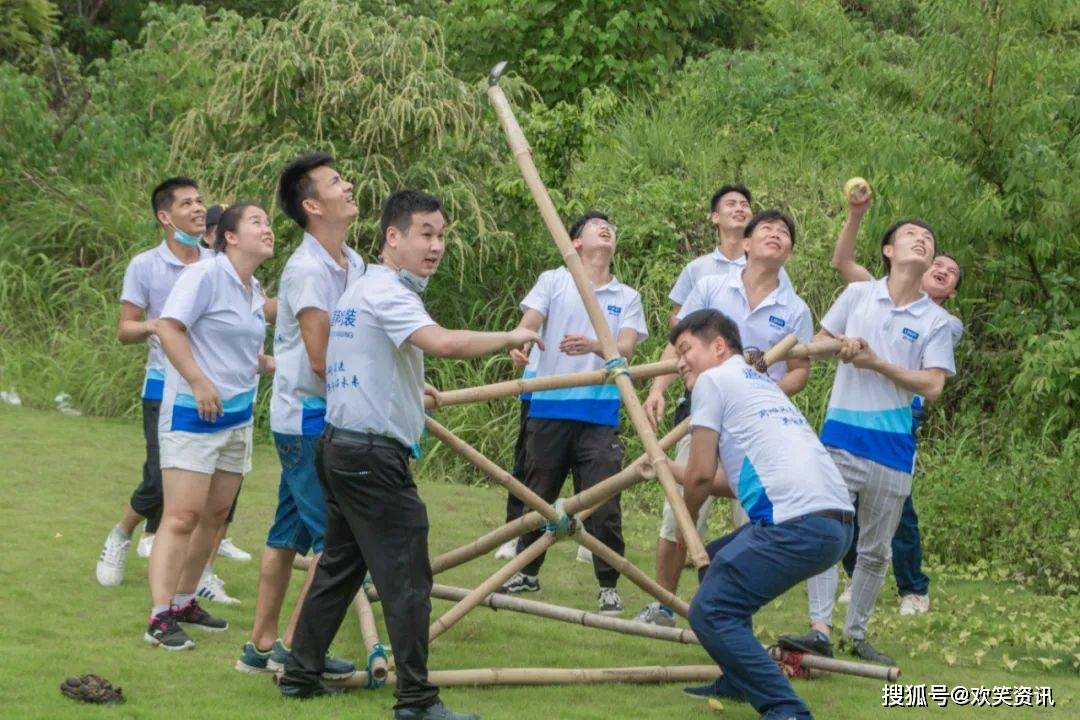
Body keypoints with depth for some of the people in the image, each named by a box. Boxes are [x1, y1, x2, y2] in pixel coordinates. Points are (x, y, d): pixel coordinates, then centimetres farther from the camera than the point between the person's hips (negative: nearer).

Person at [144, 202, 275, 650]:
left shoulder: (253, 289, 13)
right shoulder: (205, 275, -14)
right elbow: (169, 327, -21)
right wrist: (199, 383, -24)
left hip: (237, 414, 9)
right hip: (193, 413, -9)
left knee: (216, 514, 12)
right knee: (183, 515, -12)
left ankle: (183, 602, 23)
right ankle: (160, 617, -12)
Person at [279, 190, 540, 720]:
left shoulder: (358, 289, 17)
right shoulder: (387, 292, -14)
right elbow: (441, 342, -31)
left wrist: (411, 388, 34)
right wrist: (510, 338, -19)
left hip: (340, 446, 10)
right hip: (374, 454, -10)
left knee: (339, 566, 17)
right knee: (406, 577, -7)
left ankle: (300, 674, 21)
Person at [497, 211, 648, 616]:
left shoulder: (627, 297, 11)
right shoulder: (553, 282, 10)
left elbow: (626, 348, -3)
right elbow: (528, 323, -2)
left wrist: (593, 345, -25)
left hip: (599, 412, 0)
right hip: (549, 405, 0)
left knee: (603, 504, -6)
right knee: (537, 495, 9)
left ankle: (609, 586, 3)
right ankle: (527, 572, 25)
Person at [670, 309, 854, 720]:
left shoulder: (713, 380, 6)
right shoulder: (761, 382, 30)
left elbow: (702, 475, 1)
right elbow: (742, 474, 34)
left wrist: (686, 523, 20)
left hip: (798, 524, -9)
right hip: (837, 522, 9)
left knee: (710, 612, -9)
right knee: (718, 563, 26)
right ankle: (738, 682, 29)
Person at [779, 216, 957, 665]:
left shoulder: (937, 321, 1)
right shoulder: (858, 294, 5)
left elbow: (932, 387, -8)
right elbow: (818, 343, 15)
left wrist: (877, 362, -15)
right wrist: (841, 346, -7)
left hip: (894, 447, 1)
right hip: (841, 438, -1)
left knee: (876, 550, 8)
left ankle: (855, 634, 20)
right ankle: (820, 629, -15)